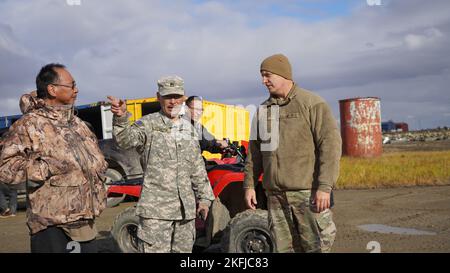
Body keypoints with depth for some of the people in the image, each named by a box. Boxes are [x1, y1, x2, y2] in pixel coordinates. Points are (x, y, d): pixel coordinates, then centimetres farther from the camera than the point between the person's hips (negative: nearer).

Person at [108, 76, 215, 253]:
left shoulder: (188, 129, 13)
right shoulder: (148, 124, -3)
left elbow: (197, 168, 17)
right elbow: (126, 140, -23)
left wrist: (204, 198, 14)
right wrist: (121, 118, -42)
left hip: (186, 209, 6)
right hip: (156, 210, -5)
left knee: (184, 249, 15)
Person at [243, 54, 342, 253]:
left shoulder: (312, 104, -4)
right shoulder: (264, 109, 14)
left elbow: (330, 144, -11)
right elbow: (254, 151, 17)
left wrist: (325, 187, -17)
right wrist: (249, 184, 11)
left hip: (307, 193, -5)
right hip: (275, 195, 5)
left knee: (316, 246, -1)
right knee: (284, 247, 12)